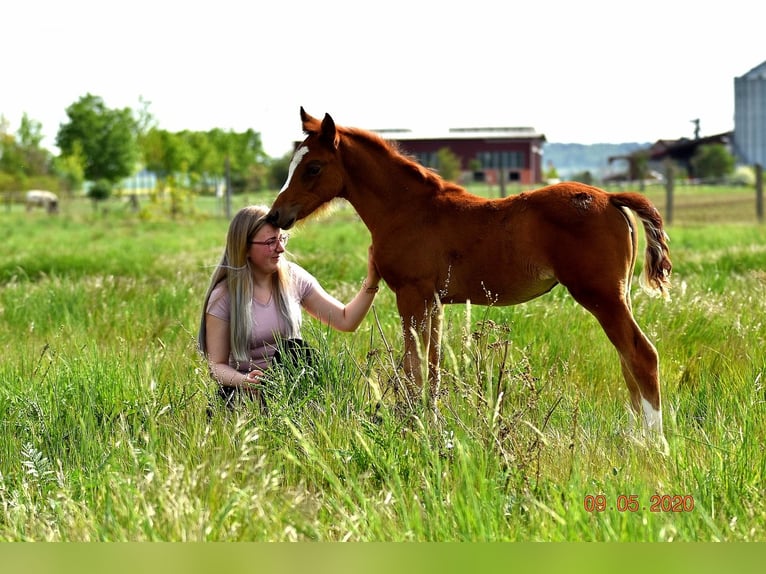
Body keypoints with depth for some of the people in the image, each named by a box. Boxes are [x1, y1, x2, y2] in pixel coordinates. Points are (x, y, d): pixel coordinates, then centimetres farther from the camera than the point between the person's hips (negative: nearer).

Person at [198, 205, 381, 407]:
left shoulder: (294, 278, 2)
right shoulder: (223, 297, -7)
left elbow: (346, 320, 5)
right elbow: (217, 365, -7)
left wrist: (371, 282, -9)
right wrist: (243, 381, -28)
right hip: (243, 391, -3)